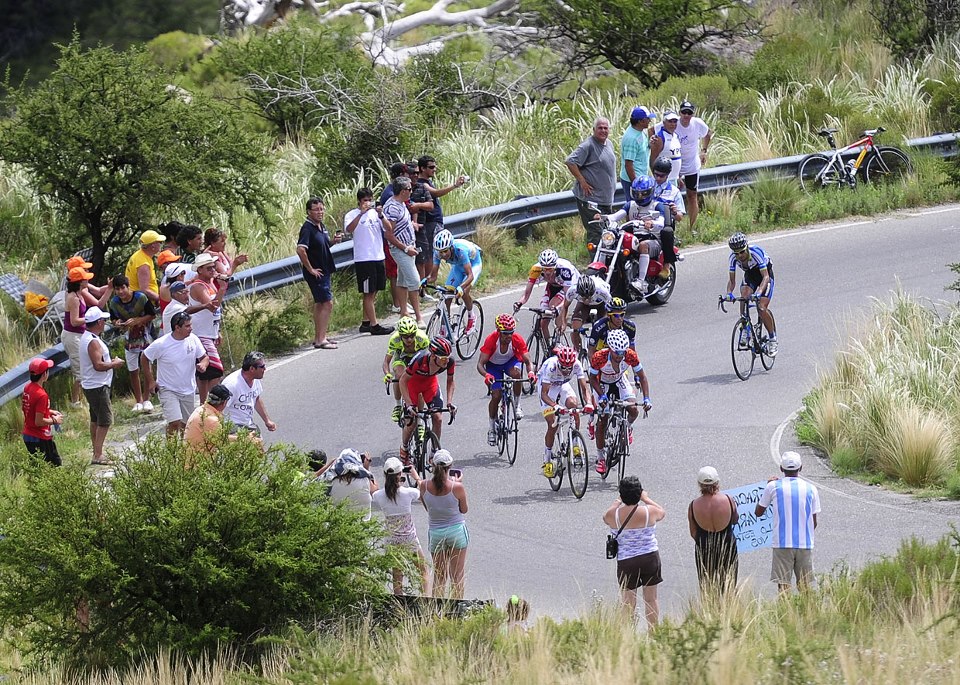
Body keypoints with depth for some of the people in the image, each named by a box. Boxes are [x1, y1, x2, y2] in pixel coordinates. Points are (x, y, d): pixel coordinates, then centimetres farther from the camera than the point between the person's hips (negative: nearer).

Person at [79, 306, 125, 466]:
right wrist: (114, 364, -14)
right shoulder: (94, 342, -22)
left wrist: (110, 362, 14)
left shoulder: (86, 338, 11)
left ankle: (96, 452, 24)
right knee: (105, 421, -8)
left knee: (95, 420, 17)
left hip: (90, 385, 11)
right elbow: (98, 365, -28)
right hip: (98, 387, -11)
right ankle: (98, 455, -10)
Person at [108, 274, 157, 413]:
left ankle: (146, 400, 9)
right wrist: (117, 323, -15)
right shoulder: (114, 302, -7)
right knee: (133, 372, 8)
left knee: (145, 369, -4)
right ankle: (138, 401, 20)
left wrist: (136, 321, -23)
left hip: (144, 337, -3)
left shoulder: (141, 298, -17)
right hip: (129, 339, 3)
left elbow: (152, 315, -10)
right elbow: (113, 319, 9)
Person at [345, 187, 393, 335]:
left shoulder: (375, 213, 10)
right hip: (364, 260, -6)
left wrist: (381, 216, -16)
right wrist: (362, 213, -31)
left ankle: (366, 322, 21)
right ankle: (374, 325, -3)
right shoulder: (352, 215, -6)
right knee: (368, 293, -4)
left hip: (378, 258, 6)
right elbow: (349, 229, -26)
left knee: (373, 293, 12)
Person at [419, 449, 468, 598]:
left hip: (435, 533, 2)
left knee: (439, 576, 14)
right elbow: (464, 509, -4)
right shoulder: (456, 487, -20)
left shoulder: (424, 486, -13)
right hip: (457, 531, -2)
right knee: (457, 576, 8)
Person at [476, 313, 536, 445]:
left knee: (516, 373, -36)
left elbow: (528, 361, -26)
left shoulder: (518, 340, -29)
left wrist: (531, 372, -49)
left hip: (511, 361, 0)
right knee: (496, 396, -13)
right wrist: (486, 375, -54)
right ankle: (492, 428, 7)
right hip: (494, 365, 0)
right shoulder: (491, 340, -32)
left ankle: (517, 405, -15)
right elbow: (480, 364, -32)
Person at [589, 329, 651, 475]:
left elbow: (642, 377, -18)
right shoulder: (599, 358, -35)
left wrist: (646, 399, -29)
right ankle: (601, 457, 11)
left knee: (633, 410, -22)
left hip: (620, 383, 1)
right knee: (602, 420, -4)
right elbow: (593, 379, -18)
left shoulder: (630, 356, -30)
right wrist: (601, 396, -32)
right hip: (603, 385, -1)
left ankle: (627, 428, 13)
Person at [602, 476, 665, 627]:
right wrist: (646, 499, 23)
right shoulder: (649, 512, -11)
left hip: (626, 562, -1)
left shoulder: (613, 515, -12)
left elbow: (606, 517, 14)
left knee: (628, 602, 8)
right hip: (650, 558, 1)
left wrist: (618, 501, 25)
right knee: (651, 599, 14)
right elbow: (662, 512, 13)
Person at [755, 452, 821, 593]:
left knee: (783, 586, -2)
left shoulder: (773, 487, 0)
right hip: (805, 544, 2)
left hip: (782, 544, -2)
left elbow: (758, 512, 12)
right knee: (804, 587, 10)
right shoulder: (811, 489, 5)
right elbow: (814, 522, 8)